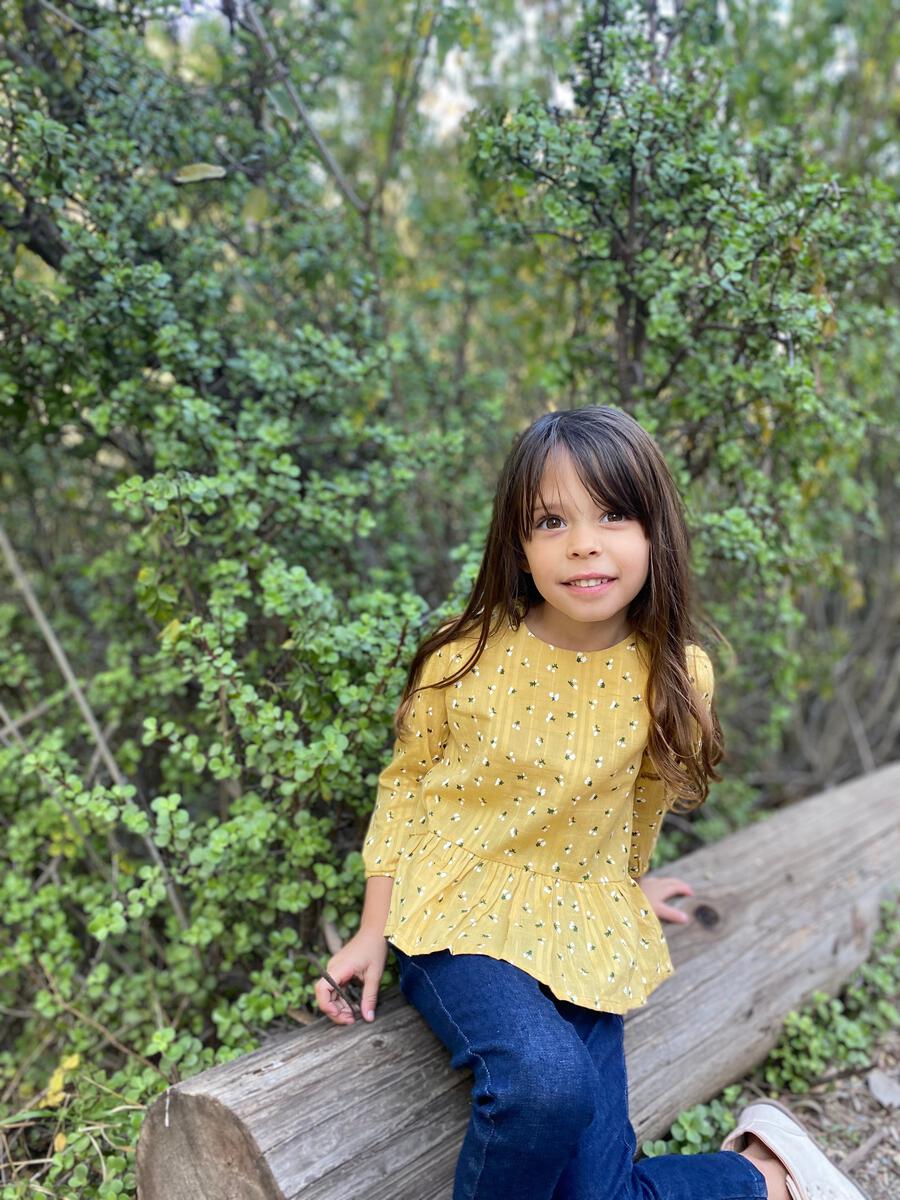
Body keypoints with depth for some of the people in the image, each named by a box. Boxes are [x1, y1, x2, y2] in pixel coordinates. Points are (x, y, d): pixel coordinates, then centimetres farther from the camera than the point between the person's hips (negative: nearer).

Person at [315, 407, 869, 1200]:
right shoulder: (464, 659, -12)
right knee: (546, 1080, -31)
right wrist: (373, 931, 0)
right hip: (461, 915, -1)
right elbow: (405, 783, 2)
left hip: (583, 934, 2)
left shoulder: (675, 677, -7)